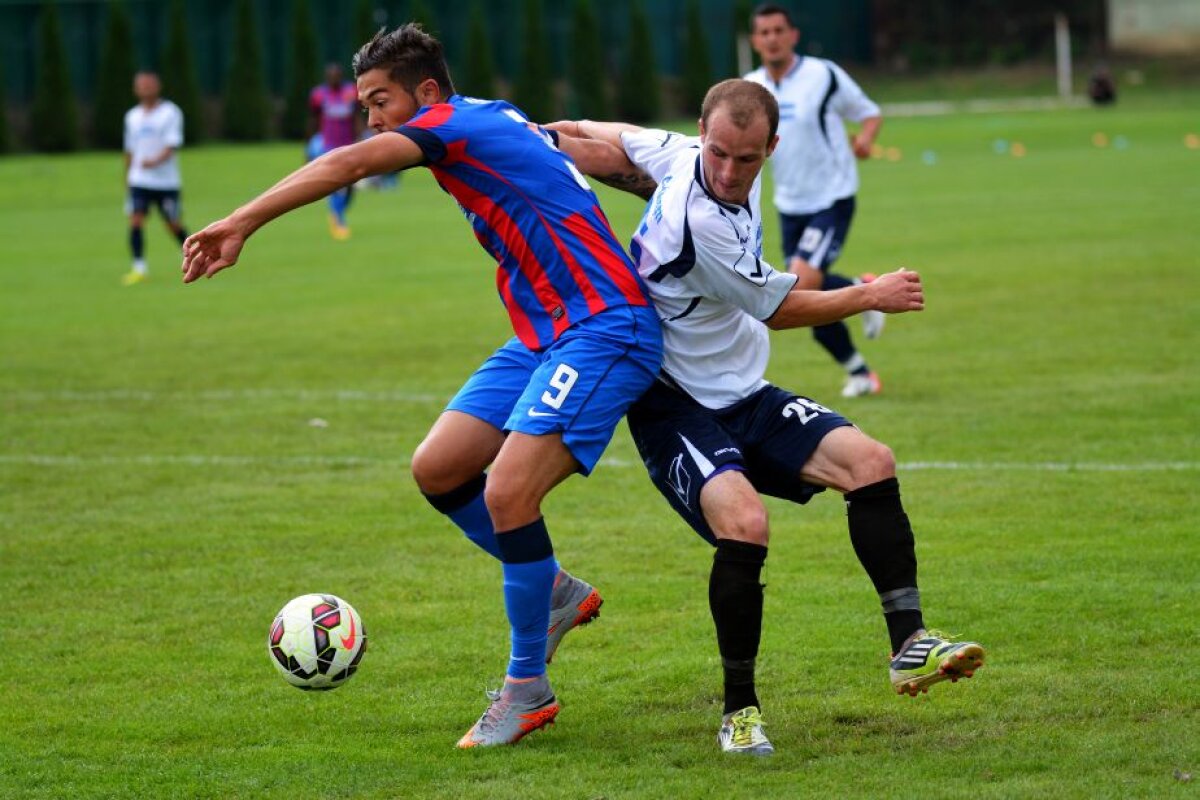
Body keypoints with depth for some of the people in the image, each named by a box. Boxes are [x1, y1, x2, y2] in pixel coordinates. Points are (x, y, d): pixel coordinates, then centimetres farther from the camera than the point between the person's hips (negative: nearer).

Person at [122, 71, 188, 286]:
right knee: (135, 221, -14)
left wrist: (156, 161, -32)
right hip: (139, 181, 3)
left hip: (167, 181, -3)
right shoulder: (132, 116, 10)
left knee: (174, 226, 5)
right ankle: (139, 268, -12)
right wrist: (127, 180, 20)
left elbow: (172, 145, -15)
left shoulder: (171, 113, -5)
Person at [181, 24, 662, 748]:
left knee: (507, 493, -19)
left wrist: (240, 225, -27)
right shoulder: (496, 126, 15)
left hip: (604, 329, -10)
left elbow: (348, 165, -24)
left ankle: (528, 689, -5)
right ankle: (552, 592, 21)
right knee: (438, 469, 4)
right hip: (545, 335, 10)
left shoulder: (461, 124, -12)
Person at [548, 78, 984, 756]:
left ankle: (910, 645, -9)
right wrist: (872, 296, 0)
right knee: (744, 523, -31)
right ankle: (740, 710, -14)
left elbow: (598, 142, 9)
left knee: (870, 463, -11)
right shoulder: (698, 221, -26)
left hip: (745, 397, 9)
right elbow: (779, 310, -11)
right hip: (675, 411, -9)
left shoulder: (683, 154, -3)